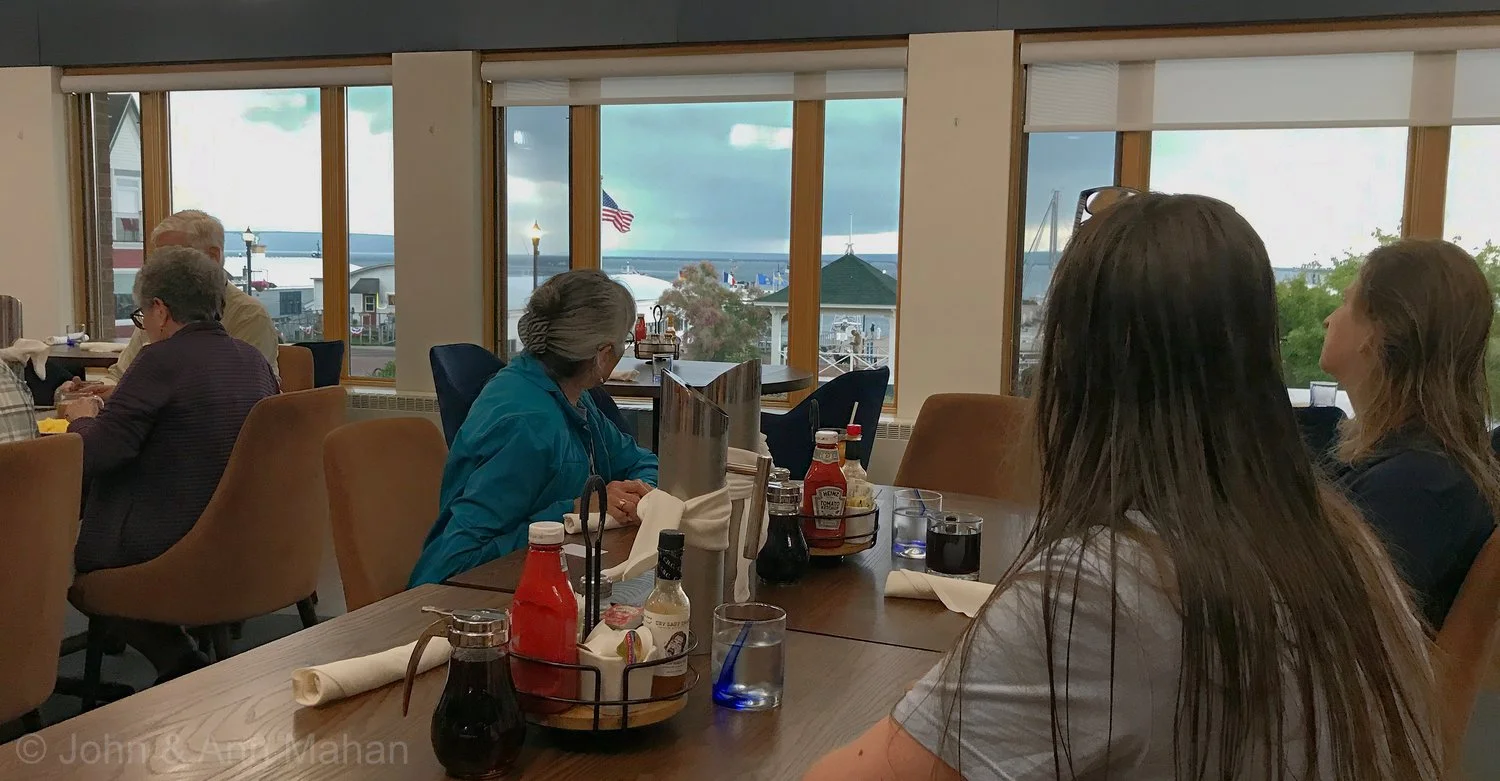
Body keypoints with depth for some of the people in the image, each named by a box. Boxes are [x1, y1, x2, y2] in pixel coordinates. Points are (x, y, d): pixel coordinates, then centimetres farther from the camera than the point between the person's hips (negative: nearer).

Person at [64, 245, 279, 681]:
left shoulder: (162, 360, -15)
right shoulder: (254, 359, 7)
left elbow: (93, 455, -16)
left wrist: (81, 418, 7)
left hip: (175, 550, -8)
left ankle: (179, 663, 1)